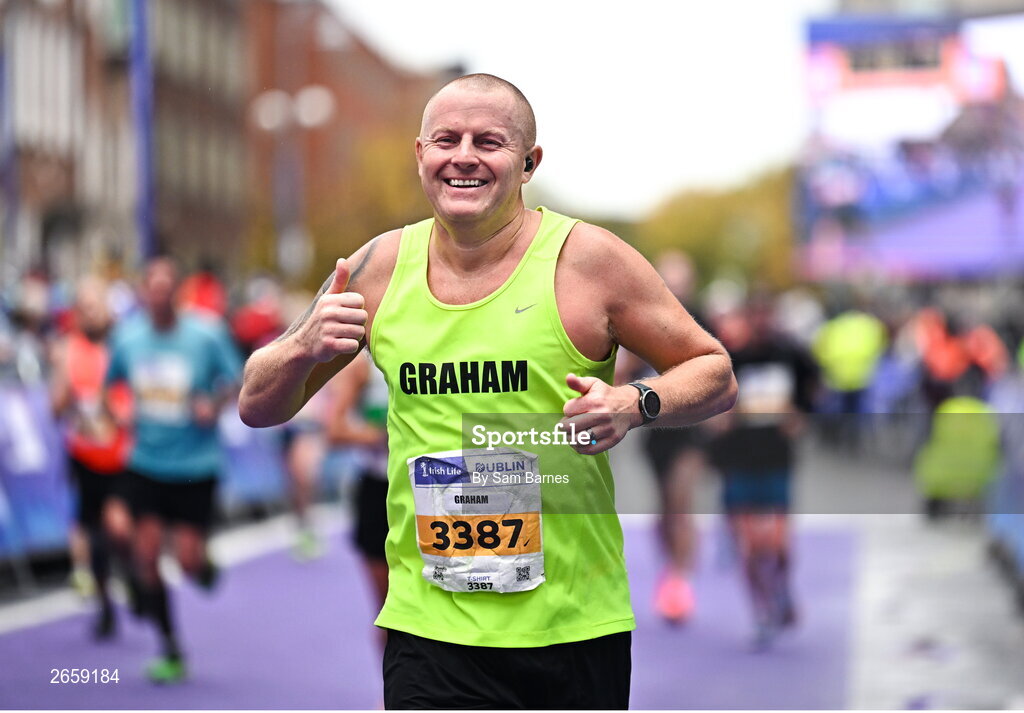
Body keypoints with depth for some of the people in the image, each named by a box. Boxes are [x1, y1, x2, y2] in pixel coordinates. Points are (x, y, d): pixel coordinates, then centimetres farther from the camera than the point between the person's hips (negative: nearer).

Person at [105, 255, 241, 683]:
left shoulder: (204, 337, -10)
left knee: (188, 559, -7)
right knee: (147, 555, -5)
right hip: (147, 465, 3)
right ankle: (171, 654, 9)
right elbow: (111, 385, 15)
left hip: (196, 466, -2)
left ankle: (206, 569, 35)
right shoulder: (127, 338, -1)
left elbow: (235, 381, 0)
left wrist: (214, 404, -18)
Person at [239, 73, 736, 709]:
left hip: (575, 627, -1)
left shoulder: (586, 259, -5)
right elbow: (258, 407, 13)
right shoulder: (381, 266, 4)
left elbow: (716, 376, 3)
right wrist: (305, 347, -9)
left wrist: (635, 405, -17)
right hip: (431, 629, 1)